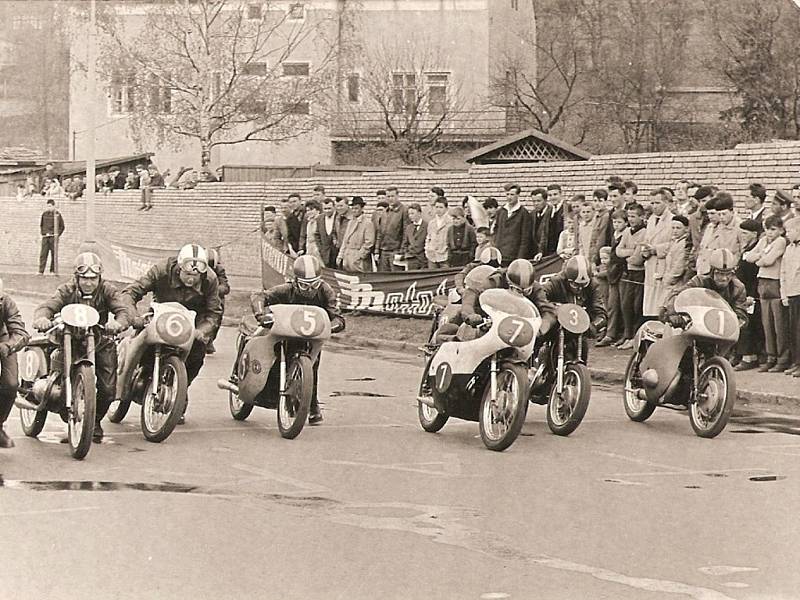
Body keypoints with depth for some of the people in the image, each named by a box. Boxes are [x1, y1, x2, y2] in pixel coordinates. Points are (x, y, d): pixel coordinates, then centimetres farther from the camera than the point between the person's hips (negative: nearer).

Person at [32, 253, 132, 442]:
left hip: (101, 343, 1)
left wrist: (119, 322, -46)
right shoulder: (67, 291, -7)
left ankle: (96, 421, 26)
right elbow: (48, 306, -22)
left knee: (108, 389, -6)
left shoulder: (107, 290, -6)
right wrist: (41, 318, -48)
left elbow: (125, 309, -21)